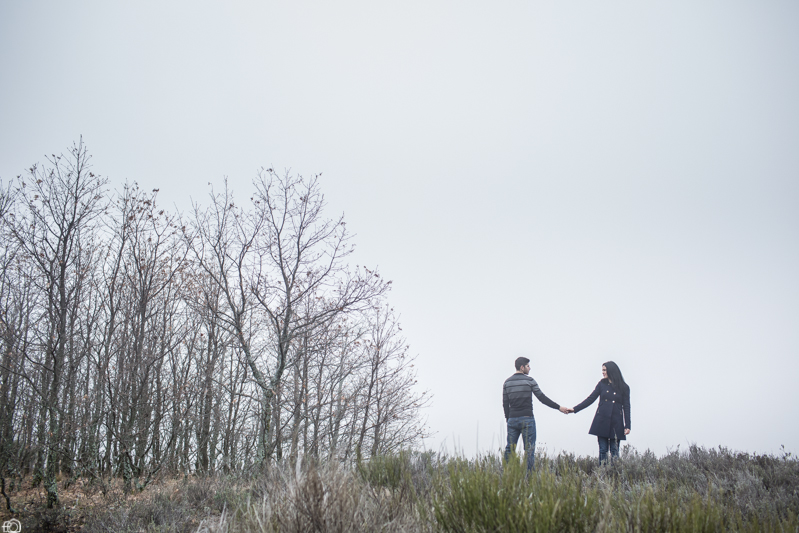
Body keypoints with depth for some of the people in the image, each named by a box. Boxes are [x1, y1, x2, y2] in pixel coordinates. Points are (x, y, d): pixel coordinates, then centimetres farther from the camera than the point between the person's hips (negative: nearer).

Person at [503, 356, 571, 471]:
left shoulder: (507, 382, 7)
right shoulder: (529, 380, -5)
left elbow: (505, 403, 8)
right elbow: (542, 398, -6)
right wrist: (559, 407, -3)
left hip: (512, 419, 4)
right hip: (527, 418, -4)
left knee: (510, 448, 7)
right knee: (529, 449, -1)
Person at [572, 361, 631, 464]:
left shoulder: (624, 387, 2)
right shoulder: (602, 384, 7)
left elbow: (626, 407, 2)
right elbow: (590, 399, 7)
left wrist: (627, 426, -4)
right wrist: (574, 409, 0)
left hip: (616, 423, -2)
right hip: (602, 421, 2)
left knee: (614, 450, -2)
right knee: (603, 449, 0)